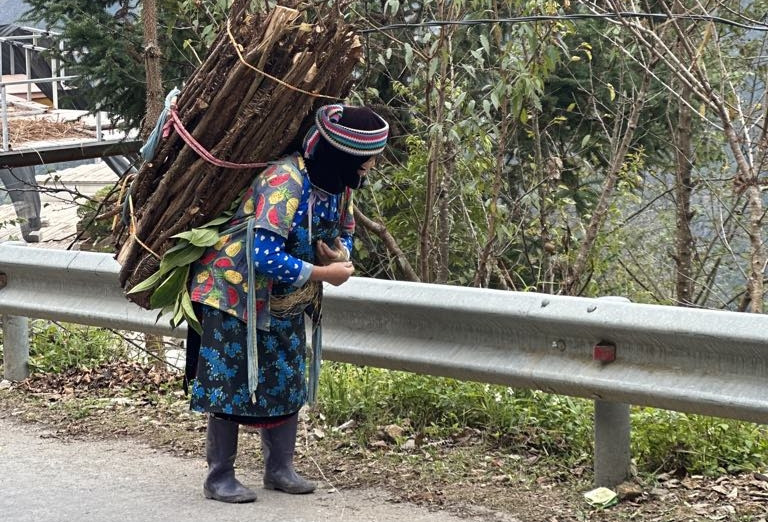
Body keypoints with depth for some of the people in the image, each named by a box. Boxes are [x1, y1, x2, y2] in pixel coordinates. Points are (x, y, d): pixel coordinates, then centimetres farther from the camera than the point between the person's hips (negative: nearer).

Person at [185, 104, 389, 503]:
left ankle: (280, 469, 23)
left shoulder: (339, 183, -5)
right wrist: (325, 273, -28)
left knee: (286, 383, 11)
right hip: (235, 294, -8)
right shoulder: (284, 182, -32)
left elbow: (344, 233, 11)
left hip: (285, 304, 8)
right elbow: (265, 257, -37)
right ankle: (219, 477, 8)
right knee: (231, 385, -2)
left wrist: (340, 254, -14)